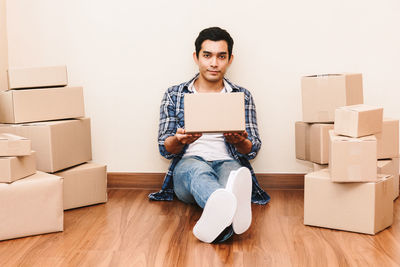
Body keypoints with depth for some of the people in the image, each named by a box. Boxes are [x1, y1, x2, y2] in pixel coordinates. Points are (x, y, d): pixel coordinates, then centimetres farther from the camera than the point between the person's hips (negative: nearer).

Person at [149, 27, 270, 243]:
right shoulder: (174, 95, 14)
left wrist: (239, 141, -15)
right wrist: (179, 140, -17)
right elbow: (165, 149, 8)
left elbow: (253, 149, 10)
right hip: (188, 163, -1)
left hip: (228, 163, 2)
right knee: (199, 170, -40)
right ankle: (230, 210, -73)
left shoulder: (242, 96, 17)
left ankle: (218, 217, -69)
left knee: (233, 172, -37)